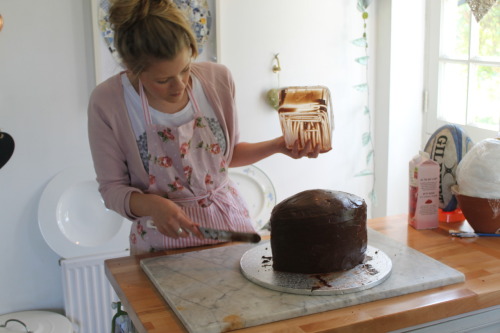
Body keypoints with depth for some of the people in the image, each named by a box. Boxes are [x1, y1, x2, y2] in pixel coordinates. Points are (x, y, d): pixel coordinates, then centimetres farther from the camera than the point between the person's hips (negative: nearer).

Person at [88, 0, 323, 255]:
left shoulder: (218, 79, -7)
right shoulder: (107, 102, -16)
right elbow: (112, 189, -6)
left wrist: (277, 146, -5)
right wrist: (151, 205, -24)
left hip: (230, 223, 2)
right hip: (163, 237, -2)